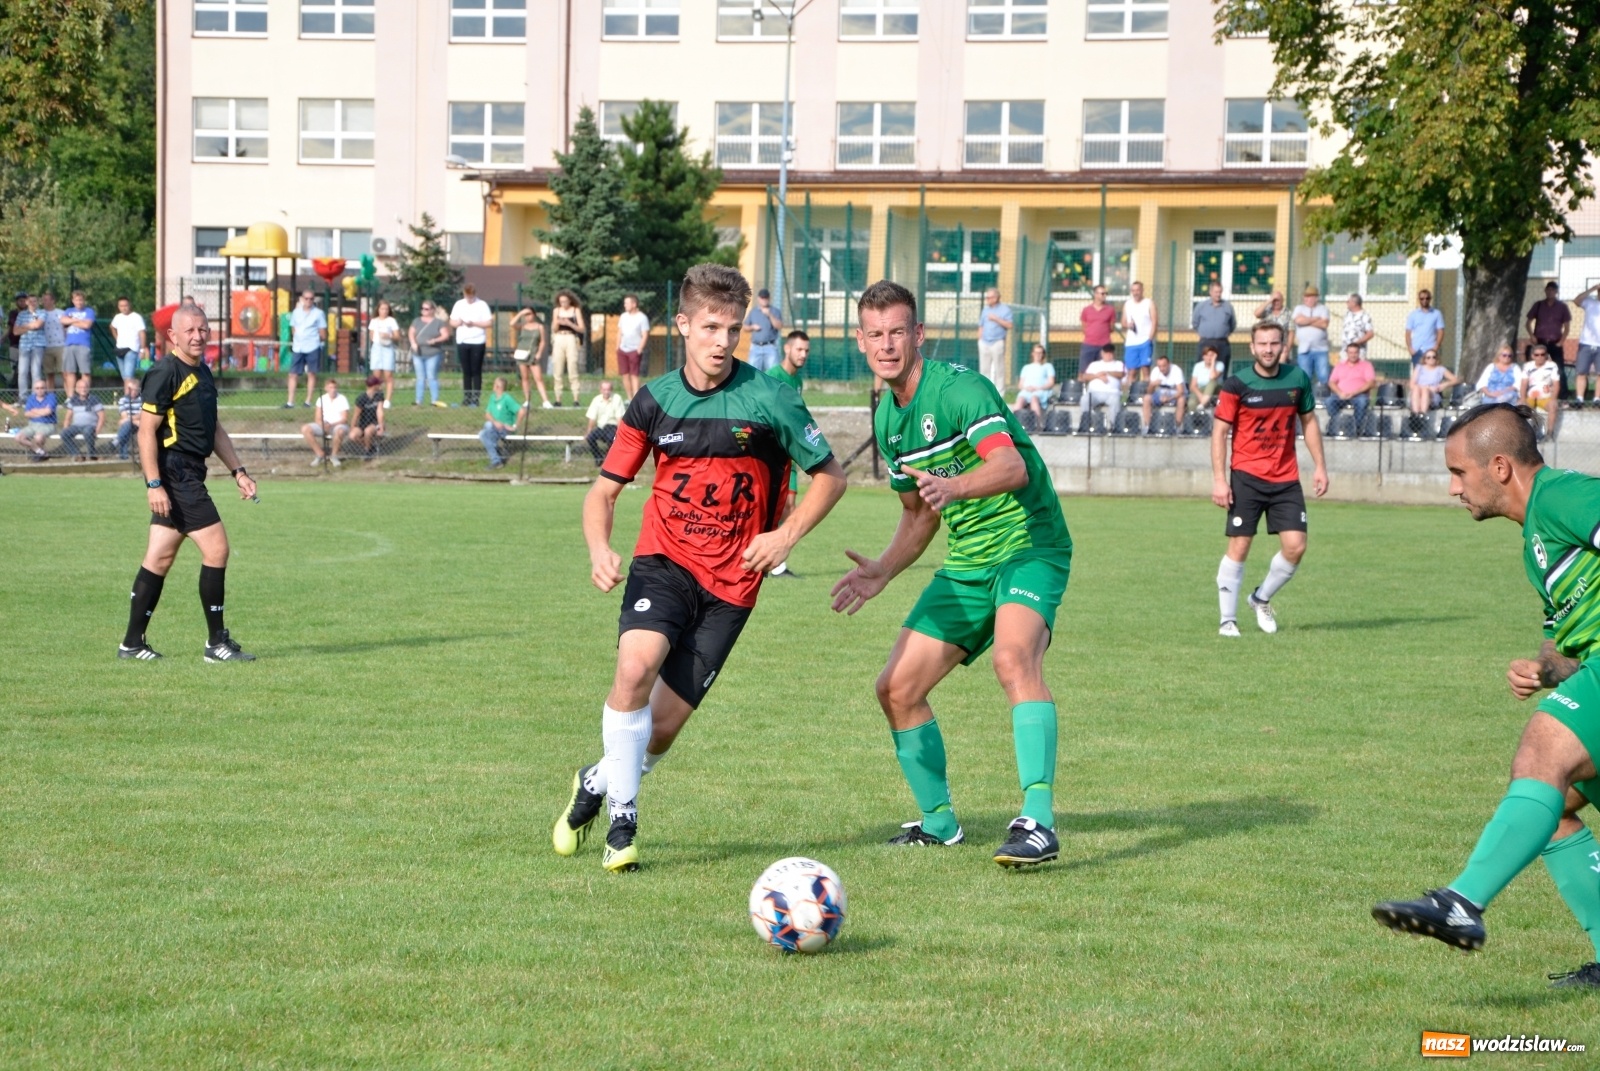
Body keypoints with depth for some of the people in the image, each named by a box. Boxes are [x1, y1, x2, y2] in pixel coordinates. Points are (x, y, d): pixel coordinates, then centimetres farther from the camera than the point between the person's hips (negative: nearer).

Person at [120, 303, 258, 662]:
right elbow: (147, 431, -15)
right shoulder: (164, 373, -12)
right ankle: (217, 643, -3)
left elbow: (214, 429, 25)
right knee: (216, 548, -10)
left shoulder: (202, 373, 16)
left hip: (189, 476, 9)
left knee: (160, 558, 10)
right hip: (174, 473, -9)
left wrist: (238, 471, 18)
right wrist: (154, 484, -20)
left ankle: (132, 643, 14)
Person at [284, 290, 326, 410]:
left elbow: (323, 335, 2)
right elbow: (293, 329, 17)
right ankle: (290, 402, 3)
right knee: (293, 374, 0)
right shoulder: (296, 312, 11)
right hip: (297, 347, 3)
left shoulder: (318, 313, 0)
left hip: (312, 347, -3)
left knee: (311, 374, 0)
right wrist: (296, 340, 6)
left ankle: (308, 401, 6)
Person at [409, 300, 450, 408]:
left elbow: (445, 335, -4)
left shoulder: (439, 322, 0)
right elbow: (411, 333, 13)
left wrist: (435, 340, -20)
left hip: (433, 354, -4)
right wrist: (413, 343, -7)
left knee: (432, 377, -7)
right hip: (418, 354, 4)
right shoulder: (417, 321, 14)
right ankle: (418, 401, 8)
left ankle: (435, 400, -5)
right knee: (420, 378, 6)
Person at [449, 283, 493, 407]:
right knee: (466, 371, 7)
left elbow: (489, 323, -7)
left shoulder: (482, 305, -2)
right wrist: (459, 322, -12)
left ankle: (475, 398, -5)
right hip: (462, 342, 4)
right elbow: (452, 322, 11)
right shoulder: (459, 304, 9)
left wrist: (473, 323, -17)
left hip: (477, 342, -4)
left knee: (476, 371, -4)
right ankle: (466, 397, 11)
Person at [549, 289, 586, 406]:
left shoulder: (576, 310, 4)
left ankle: (575, 399, -9)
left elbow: (582, 329, 1)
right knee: (557, 372, -1)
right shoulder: (556, 311, 11)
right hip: (559, 340, 3)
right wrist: (557, 323, -9)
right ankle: (558, 399, 0)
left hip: (571, 340, -3)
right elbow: (553, 329, 13)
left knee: (572, 370, -9)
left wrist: (569, 323, -13)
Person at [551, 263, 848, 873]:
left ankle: (597, 782, 28)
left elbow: (830, 475, 3)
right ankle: (621, 820, -12)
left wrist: (787, 535, -12)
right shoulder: (654, 401, 0)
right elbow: (606, 488, 8)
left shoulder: (769, 400, -8)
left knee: (664, 724, -4)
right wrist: (599, 549, -12)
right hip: (664, 561, 1)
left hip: (731, 582, -1)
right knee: (636, 667, -28)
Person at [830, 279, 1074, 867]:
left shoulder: (959, 387, -17)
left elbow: (1012, 466, -34)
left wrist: (952, 487, -51)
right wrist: (883, 570, 8)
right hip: (966, 564, 9)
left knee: (1014, 658, -34)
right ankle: (938, 823, 21)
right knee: (897, 689, 3)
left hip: (1028, 547, -8)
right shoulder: (887, 419, 9)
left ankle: (1038, 823, -38)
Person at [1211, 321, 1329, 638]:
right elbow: (1220, 431, -6)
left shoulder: (1298, 379, 3)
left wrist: (1319, 466, 10)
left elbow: (1308, 421, 15)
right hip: (1246, 476, -3)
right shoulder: (1236, 383, -8)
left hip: (1286, 478, 3)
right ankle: (1228, 619, 5)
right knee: (1239, 547, -5)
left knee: (1295, 546, -5)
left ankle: (1262, 599, 20)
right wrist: (1219, 479, -12)